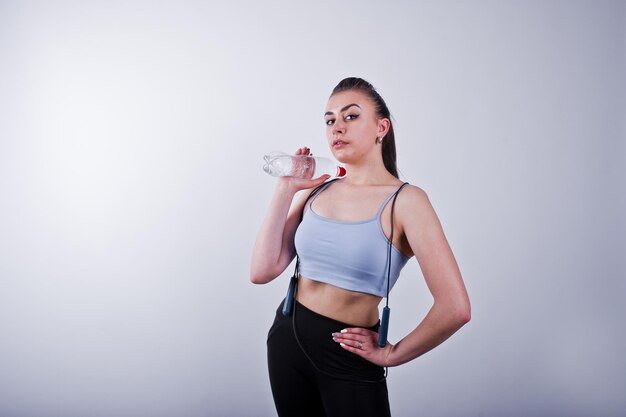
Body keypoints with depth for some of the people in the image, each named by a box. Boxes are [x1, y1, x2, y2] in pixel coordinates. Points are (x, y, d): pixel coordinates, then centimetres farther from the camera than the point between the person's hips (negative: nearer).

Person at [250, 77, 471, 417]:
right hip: (287, 338, 5)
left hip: (348, 355, -5)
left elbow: (455, 308, -21)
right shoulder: (316, 192, 2)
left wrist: (393, 354, -9)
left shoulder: (404, 200, -14)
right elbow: (262, 271, -8)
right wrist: (286, 187, -6)